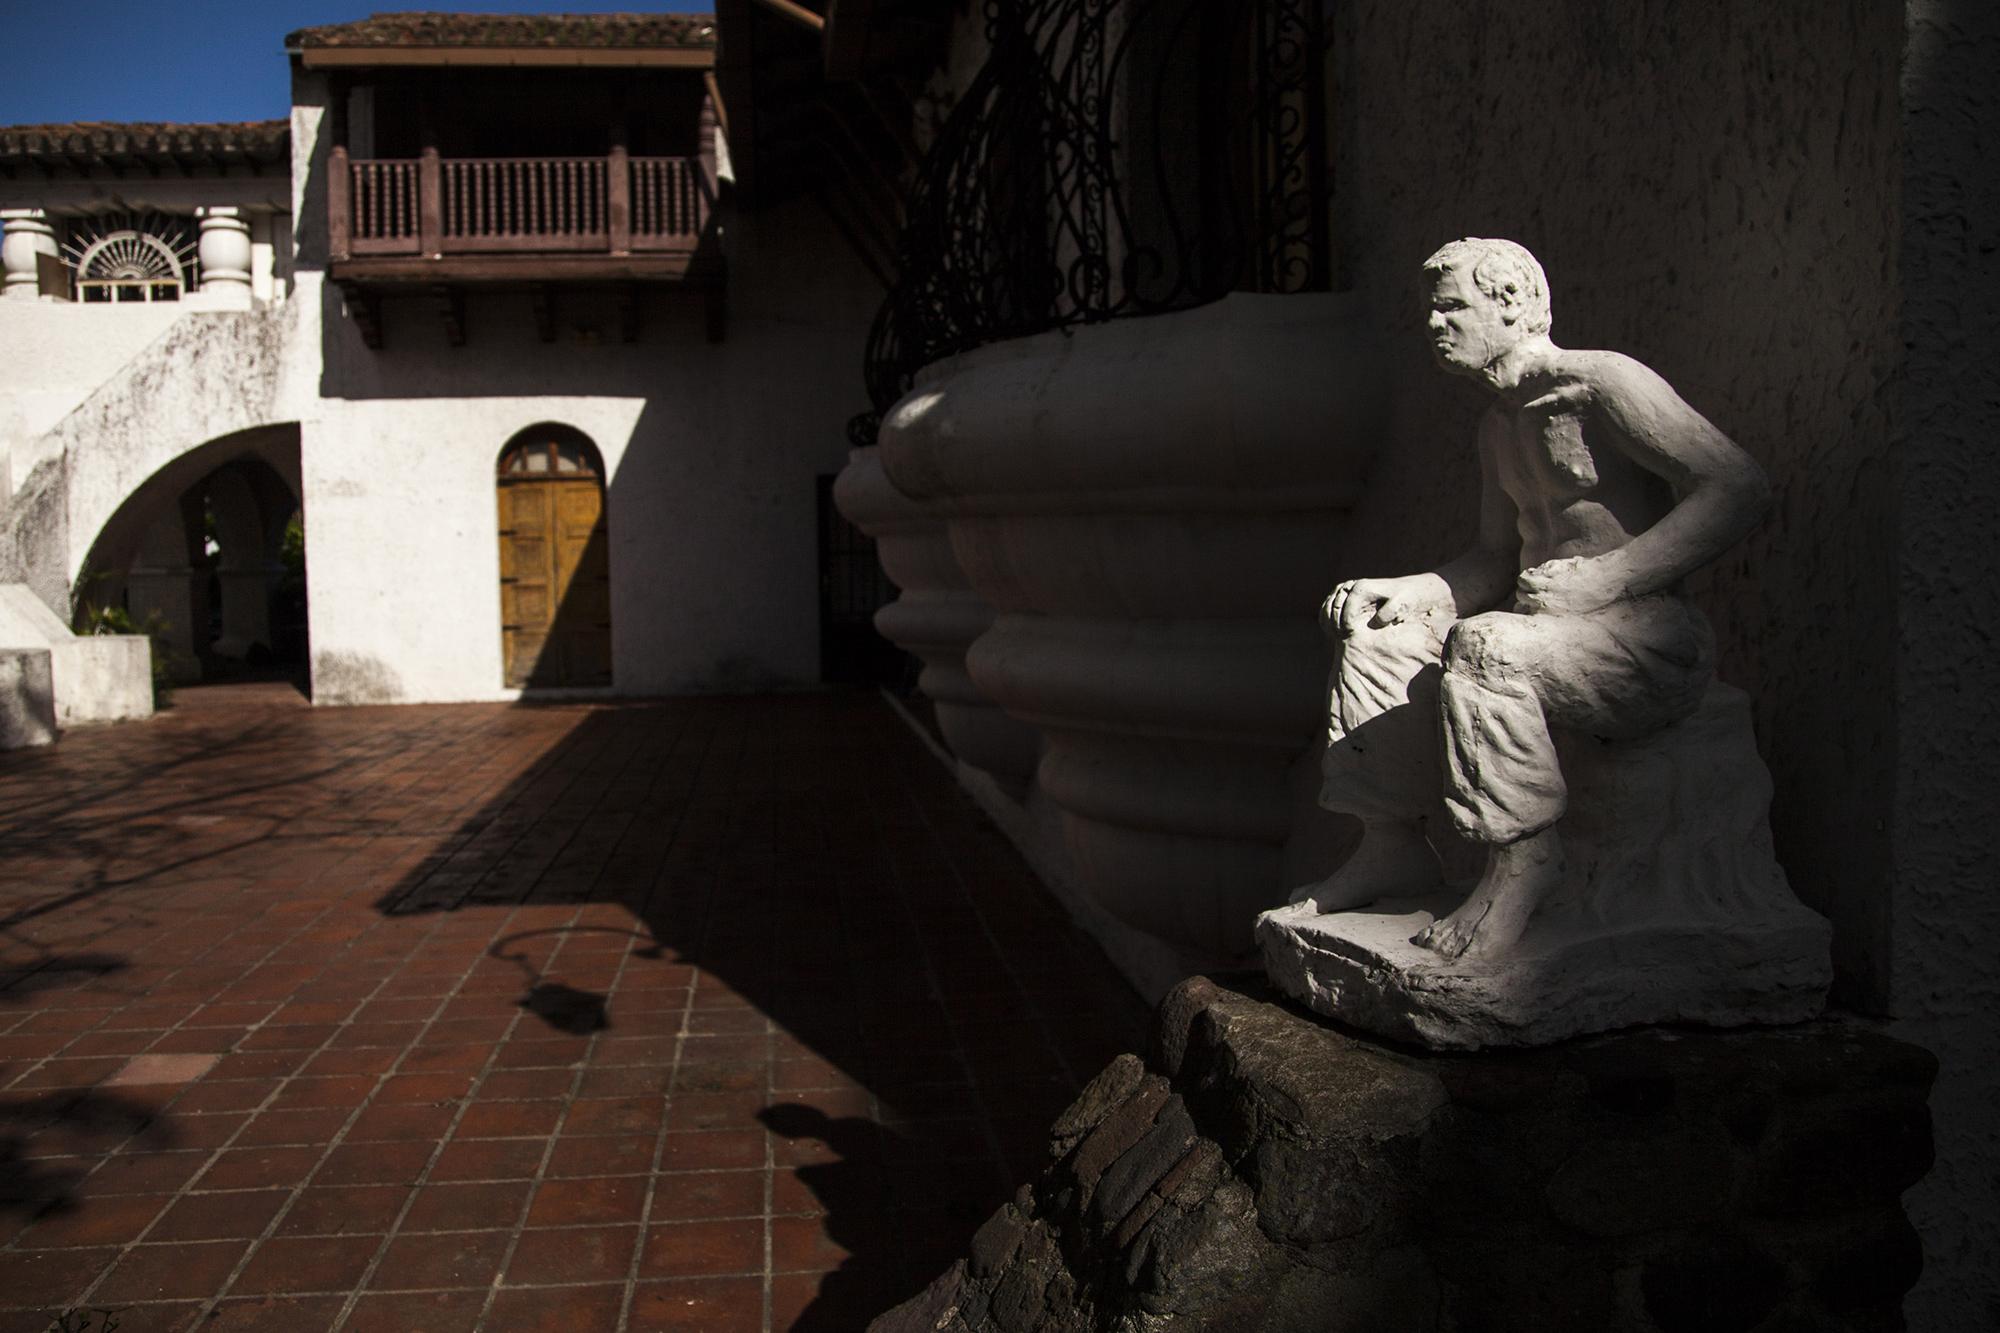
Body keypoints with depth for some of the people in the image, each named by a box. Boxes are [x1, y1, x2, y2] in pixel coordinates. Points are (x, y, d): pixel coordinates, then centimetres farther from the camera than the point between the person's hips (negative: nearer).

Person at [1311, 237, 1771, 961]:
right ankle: (1392, 845, 7)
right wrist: (1399, 592, 3)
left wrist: (1606, 578, -25)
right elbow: (1495, 562, 22)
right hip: (1548, 630, 9)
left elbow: (1740, 484, -19)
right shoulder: (1498, 426, 18)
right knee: (1374, 638, 4)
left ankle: (1524, 858, -22)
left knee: (1483, 648, -34)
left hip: (1652, 639, -9)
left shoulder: (1602, 385, -11)